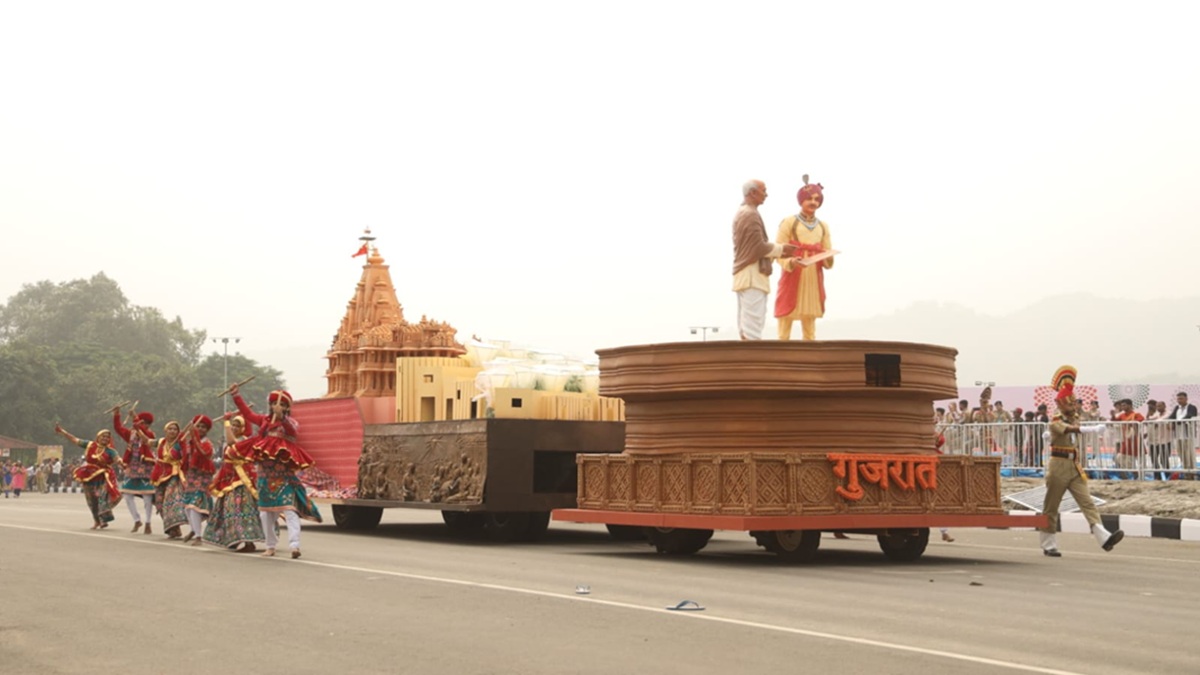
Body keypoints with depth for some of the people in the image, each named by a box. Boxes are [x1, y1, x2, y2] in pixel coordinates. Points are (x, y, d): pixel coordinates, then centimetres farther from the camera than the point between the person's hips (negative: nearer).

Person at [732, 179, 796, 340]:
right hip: (752, 275, -10)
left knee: (746, 325, 9)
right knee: (753, 323, -12)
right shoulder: (751, 215, -14)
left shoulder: (741, 213, 18)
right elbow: (759, 247, -17)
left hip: (744, 274, 10)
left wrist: (777, 251, 12)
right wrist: (781, 249, -3)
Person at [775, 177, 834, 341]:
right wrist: (792, 262, -25)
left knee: (810, 331, 4)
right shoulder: (788, 222, 0)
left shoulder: (823, 226, 14)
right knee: (784, 332, -7)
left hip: (813, 282, 4)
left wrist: (828, 258, -10)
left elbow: (828, 261, 13)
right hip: (792, 280, -4)